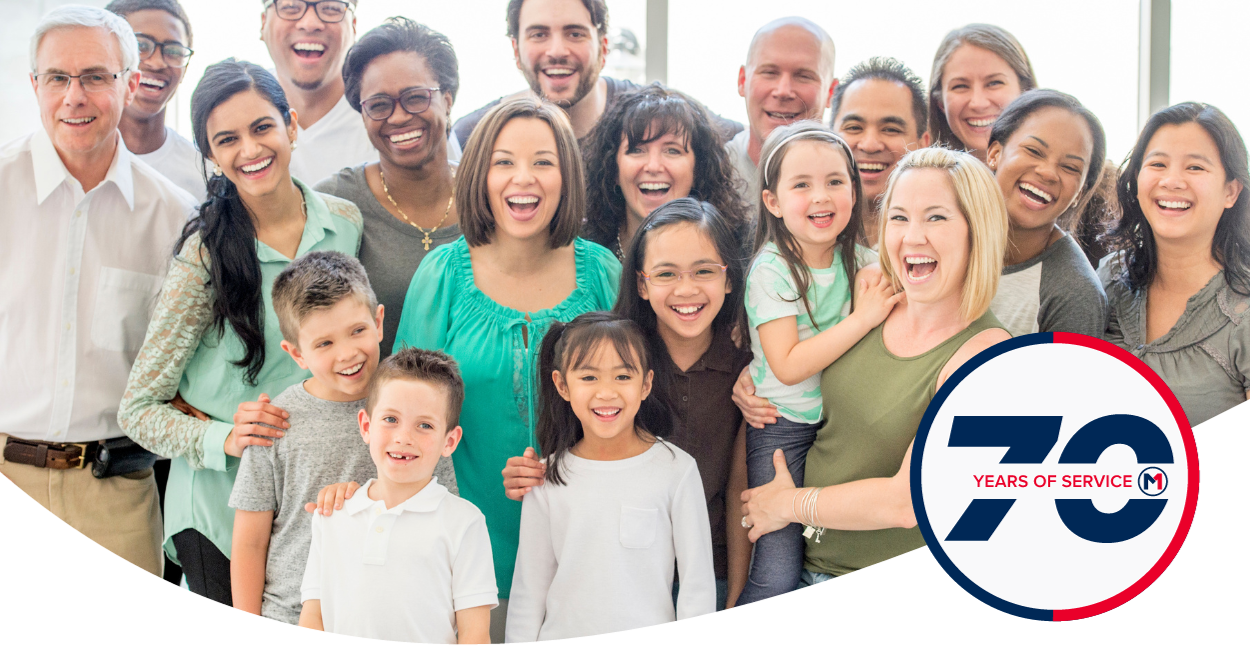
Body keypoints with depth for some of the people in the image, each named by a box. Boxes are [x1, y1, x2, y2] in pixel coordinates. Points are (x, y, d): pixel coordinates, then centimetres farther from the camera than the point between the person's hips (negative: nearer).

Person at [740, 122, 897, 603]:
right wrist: (863, 318, -22)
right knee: (777, 578, -9)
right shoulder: (771, 269, -15)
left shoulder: (861, 261, 1)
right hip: (781, 426, -5)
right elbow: (788, 365, -21)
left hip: (839, 420, 5)